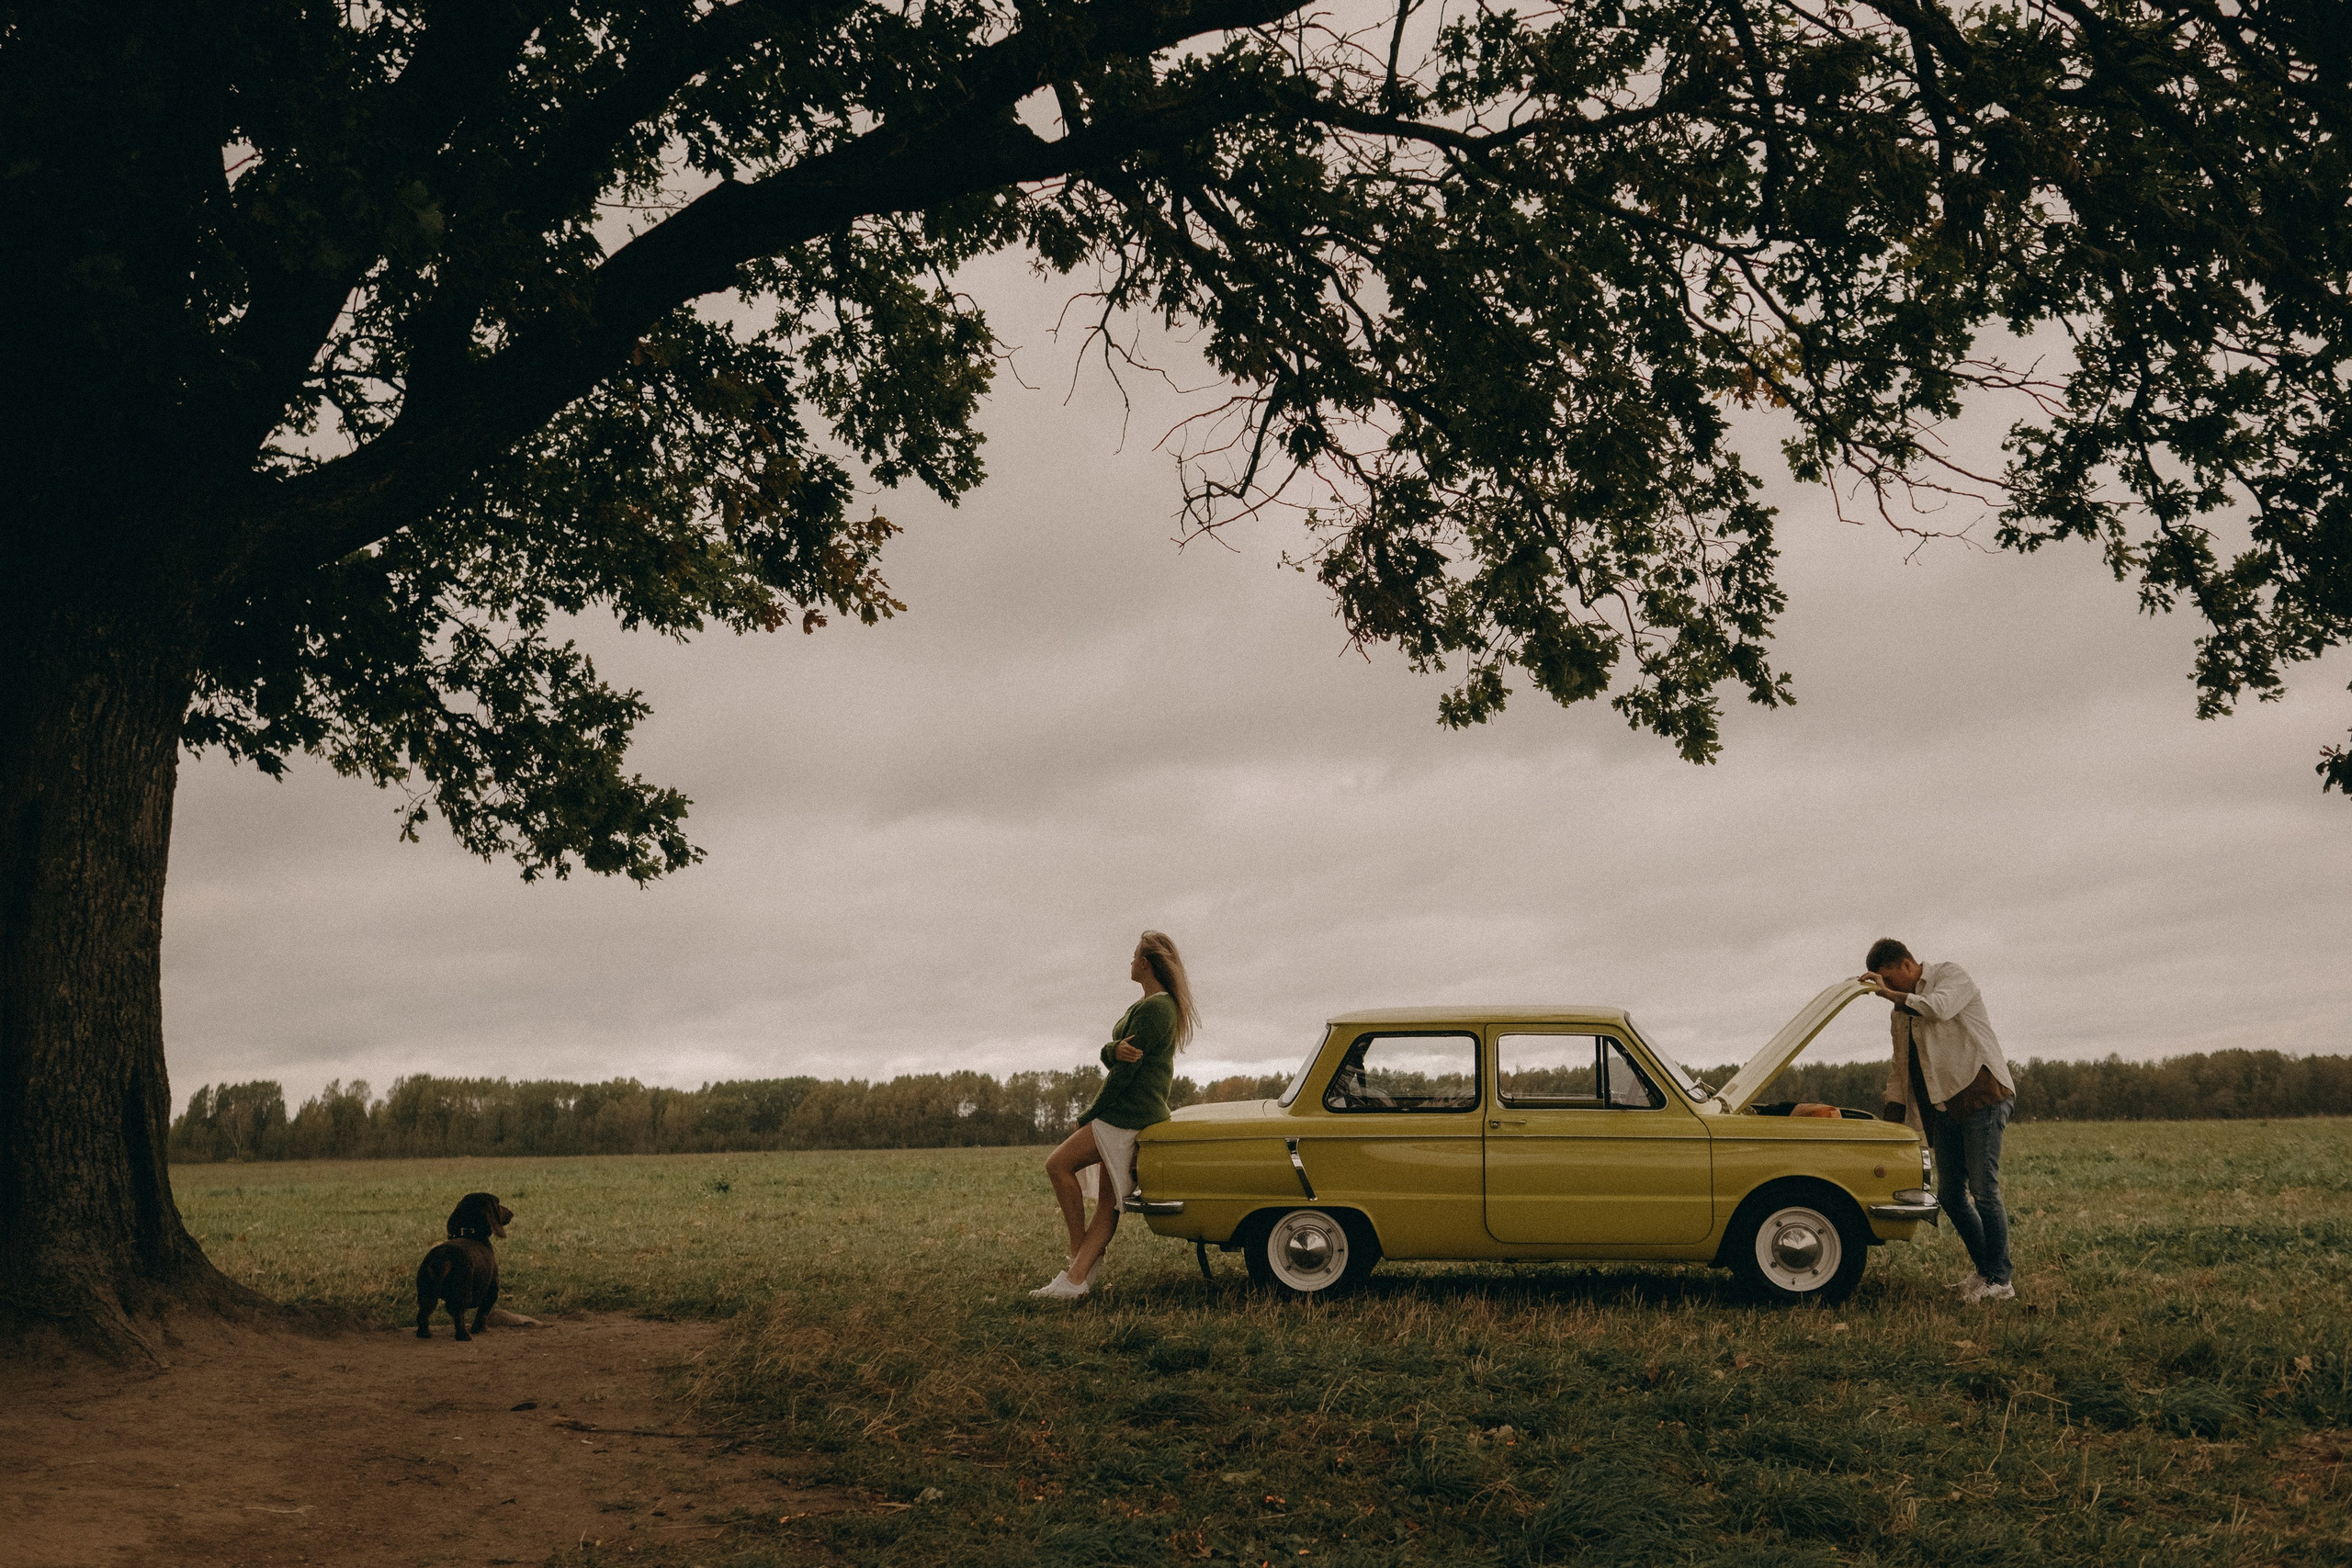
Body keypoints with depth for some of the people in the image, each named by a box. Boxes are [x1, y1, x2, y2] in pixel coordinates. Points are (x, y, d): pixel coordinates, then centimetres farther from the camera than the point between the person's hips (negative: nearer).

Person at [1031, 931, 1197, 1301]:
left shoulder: (1152, 1010, -14)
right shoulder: (1163, 1006, 18)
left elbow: (1124, 1073, -16)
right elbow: (1109, 1058, 10)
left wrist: (1089, 1117, -7)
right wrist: (1115, 1050, -15)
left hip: (1128, 1115, -10)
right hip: (1127, 1116, 10)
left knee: (1058, 1164, -8)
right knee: (1107, 1205, 4)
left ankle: (1078, 1262, -3)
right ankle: (1077, 1277, 1)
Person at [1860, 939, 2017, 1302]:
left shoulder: (1951, 976, -3)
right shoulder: (1901, 1012, 18)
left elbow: (1939, 1008, -25)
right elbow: (1900, 1069, 21)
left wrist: (1889, 993, -16)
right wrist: (1890, 1127, 17)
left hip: (1982, 1095, -8)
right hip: (1945, 1105, 8)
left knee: (1983, 1190, -10)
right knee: (1950, 1194, 7)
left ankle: (1999, 1282, -4)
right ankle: (1984, 1269, 20)